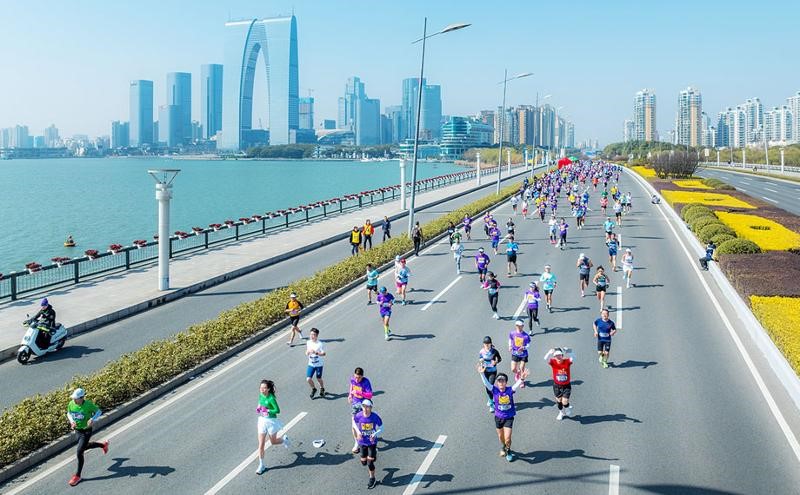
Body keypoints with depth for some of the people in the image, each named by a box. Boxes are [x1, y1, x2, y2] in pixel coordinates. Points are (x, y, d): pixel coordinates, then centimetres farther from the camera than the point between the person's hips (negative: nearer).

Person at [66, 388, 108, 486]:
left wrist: (92, 419, -25)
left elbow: (99, 411, -8)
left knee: (79, 452, -9)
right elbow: (69, 413, 9)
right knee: (85, 447, 26)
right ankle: (103, 445, 55)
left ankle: (77, 475, 8)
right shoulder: (71, 404, -11)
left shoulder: (88, 404, -23)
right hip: (77, 430, 6)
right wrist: (72, 421, -10)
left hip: (86, 431, -6)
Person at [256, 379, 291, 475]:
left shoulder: (271, 398, -22)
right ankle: (261, 465, 14)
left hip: (271, 421, -5)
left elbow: (277, 410, -21)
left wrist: (266, 410, -25)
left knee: (273, 442, 17)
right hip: (262, 420, 5)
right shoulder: (261, 395, -2)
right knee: (261, 445, 3)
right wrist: (259, 408, 0)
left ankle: (285, 440, 49)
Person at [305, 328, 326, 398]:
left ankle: (322, 389, 42)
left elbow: (324, 353, -18)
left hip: (318, 365, -4)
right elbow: (306, 353, 9)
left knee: (319, 379, 11)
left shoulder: (320, 344, -16)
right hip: (311, 364, 4)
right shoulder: (308, 343, 0)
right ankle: (313, 389, 23)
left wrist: (316, 353, -32)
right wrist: (307, 352, -15)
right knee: (308, 379, -6)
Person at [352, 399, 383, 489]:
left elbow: (381, 428, -9)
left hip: (372, 442, -2)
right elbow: (354, 422, 3)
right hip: (362, 442, 2)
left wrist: (375, 434, -26)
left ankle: (372, 479, 26)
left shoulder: (375, 417, -23)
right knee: (363, 462, 14)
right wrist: (358, 432, -9)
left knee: (370, 463, -1)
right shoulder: (358, 416, -21)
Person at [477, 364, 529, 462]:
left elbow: (517, 384, -32)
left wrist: (522, 378, -52)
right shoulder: (494, 390, -13)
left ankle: (508, 451, 25)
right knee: (500, 437, 20)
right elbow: (486, 383, -25)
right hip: (498, 417, 2)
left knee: (507, 438, -6)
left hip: (509, 417, -2)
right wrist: (482, 374, -41)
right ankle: (503, 448, 51)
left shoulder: (510, 390, -15)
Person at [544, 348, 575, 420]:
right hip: (557, 385, 2)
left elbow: (573, 358, -36)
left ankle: (568, 409, 30)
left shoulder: (567, 362, -17)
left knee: (565, 402, -7)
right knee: (558, 400, 17)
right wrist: (550, 353, -54)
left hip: (566, 385, -2)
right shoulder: (553, 362, -15)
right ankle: (561, 412, 46)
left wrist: (569, 352, -57)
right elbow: (546, 359, -33)